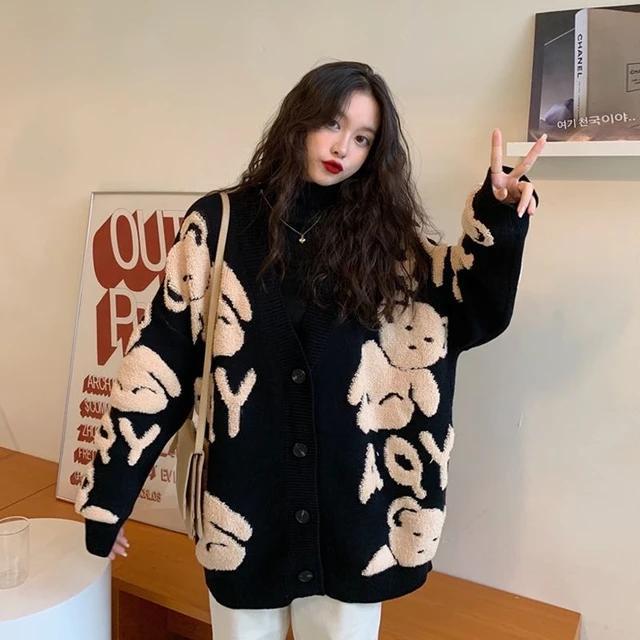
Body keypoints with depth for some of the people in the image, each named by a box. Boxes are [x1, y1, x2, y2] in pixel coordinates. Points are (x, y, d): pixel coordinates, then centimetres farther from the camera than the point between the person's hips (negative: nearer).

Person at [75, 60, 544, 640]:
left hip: (351, 511, 1)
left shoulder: (390, 235, 0)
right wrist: (108, 493, -3)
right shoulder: (219, 223, -4)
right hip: (245, 509, -1)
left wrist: (500, 220, -21)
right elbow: (160, 357, -5)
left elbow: (473, 315, -4)